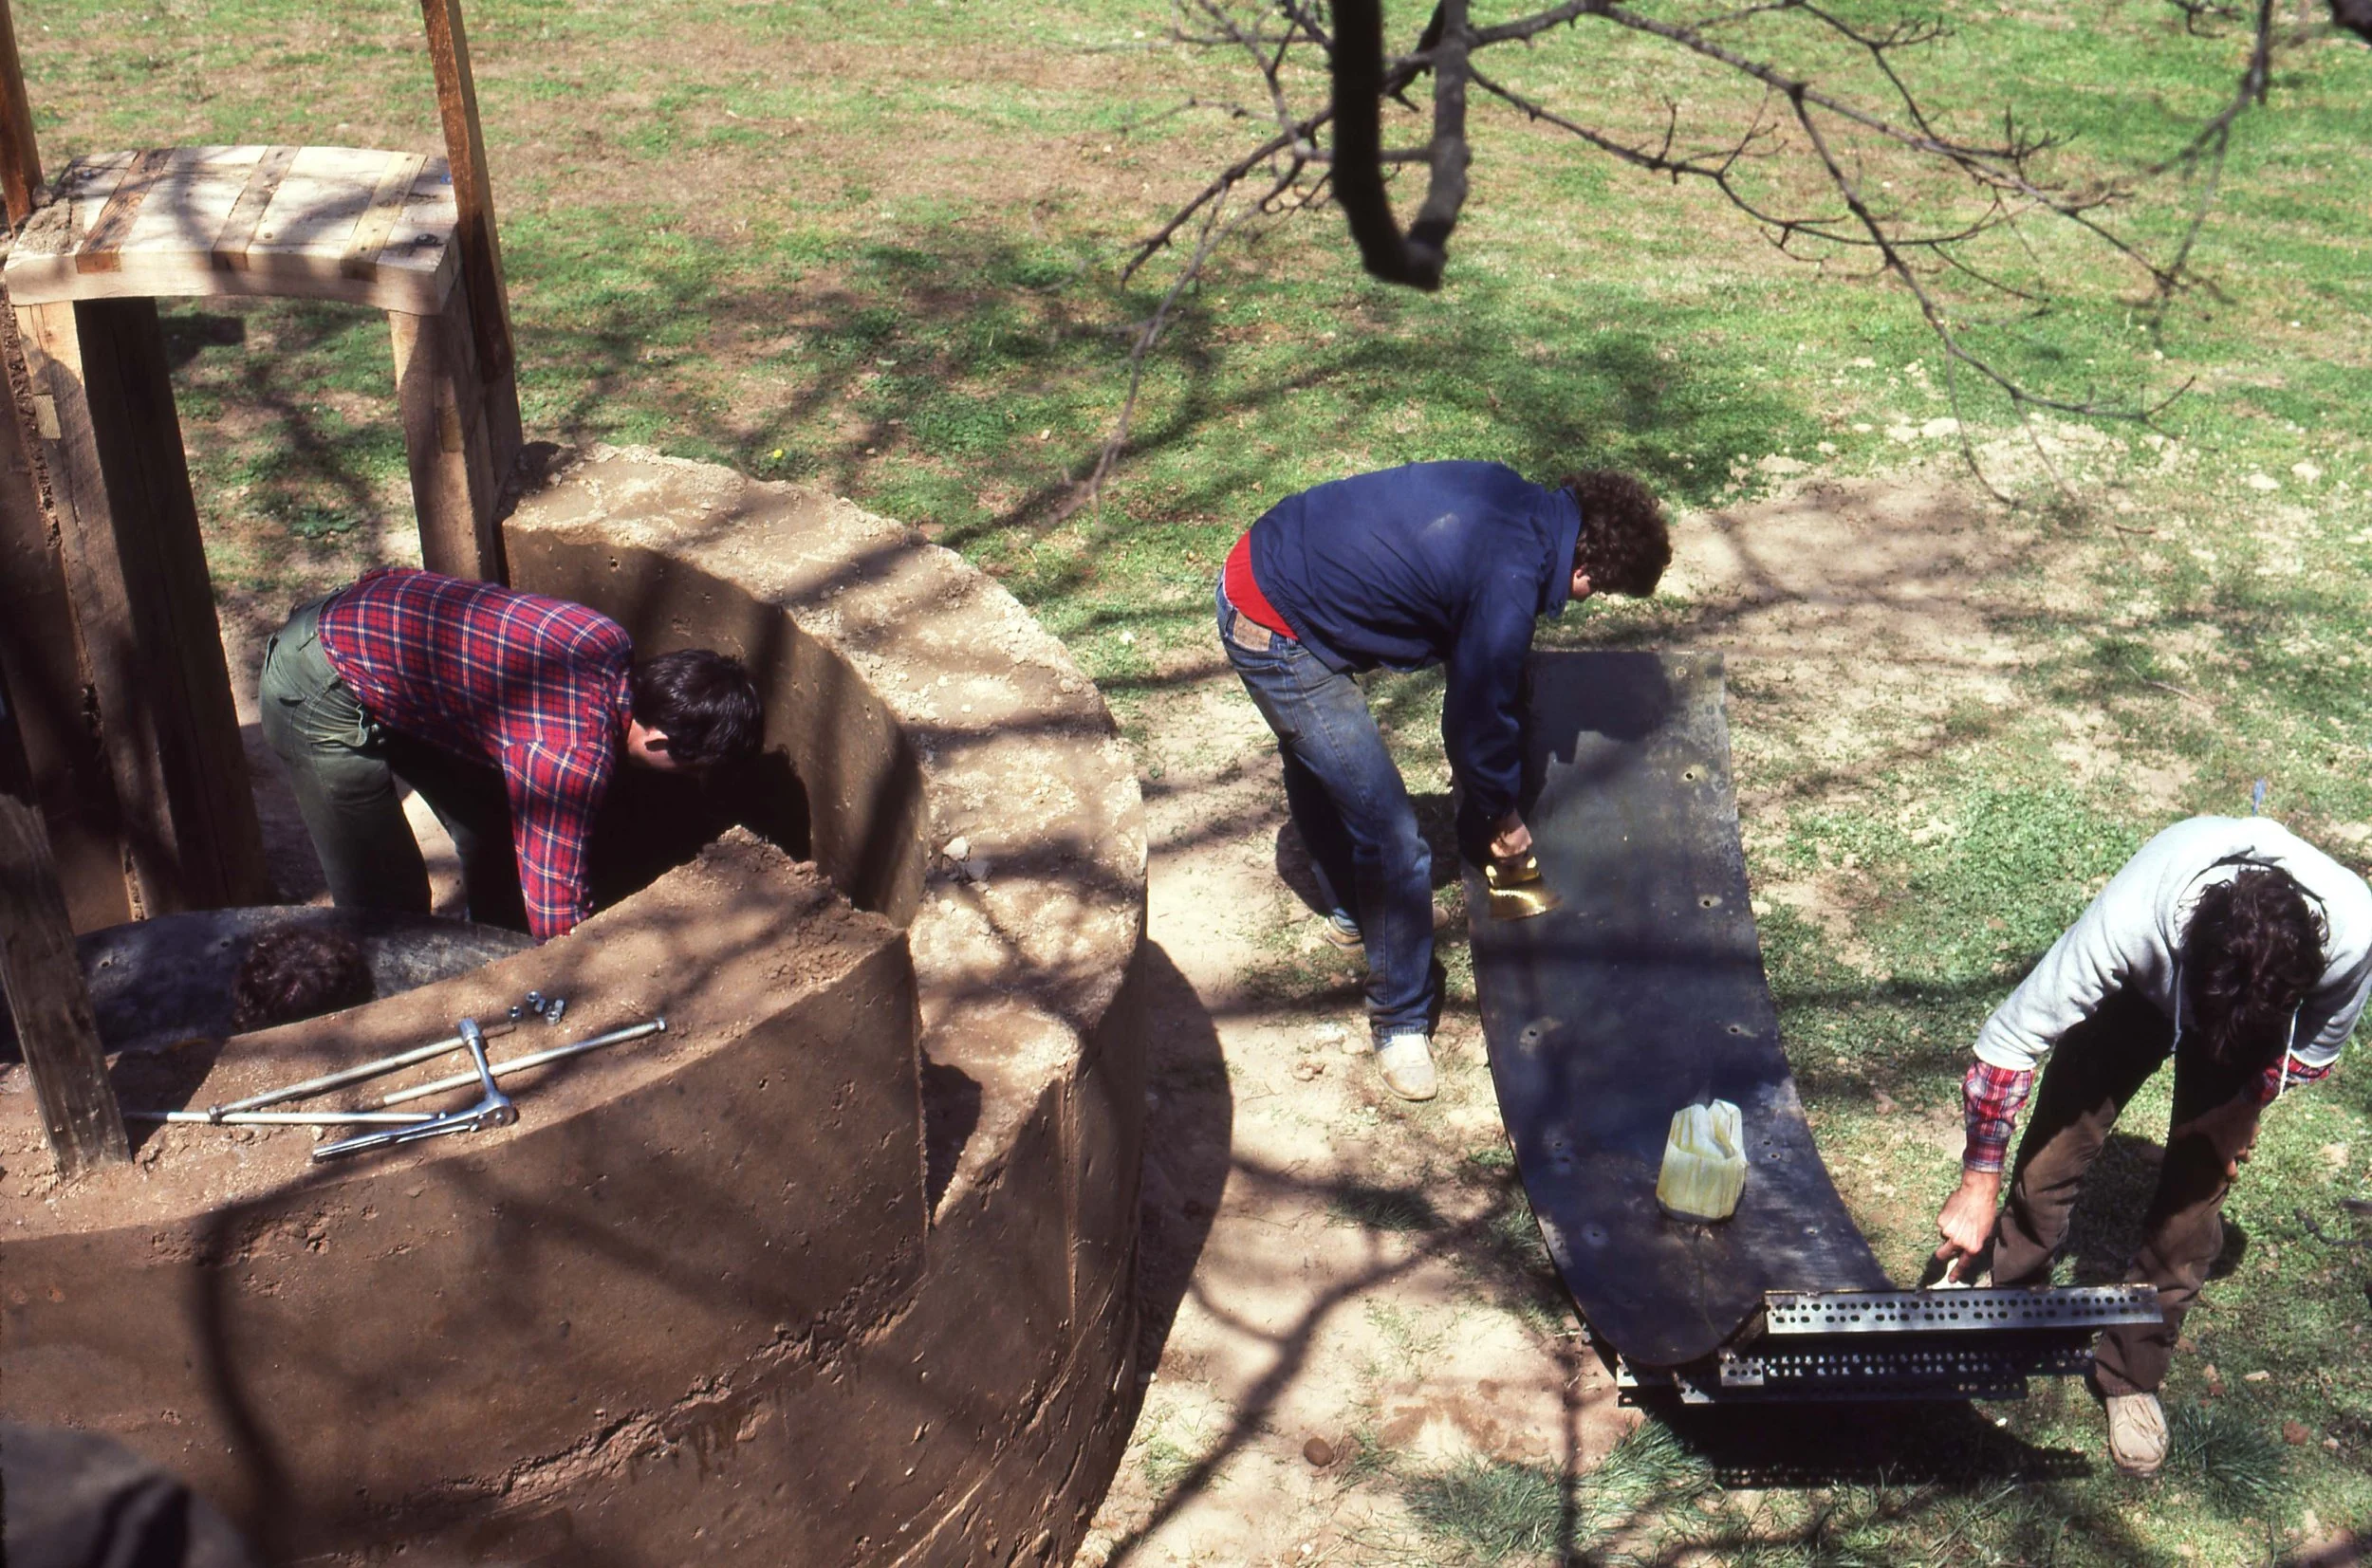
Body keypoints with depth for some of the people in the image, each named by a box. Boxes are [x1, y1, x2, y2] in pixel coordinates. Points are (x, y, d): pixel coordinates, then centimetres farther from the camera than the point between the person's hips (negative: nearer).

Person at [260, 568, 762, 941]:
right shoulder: (573, 755, -32)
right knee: (390, 905, -5)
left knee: (498, 830, 17)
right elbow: (557, 917, -23)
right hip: (321, 694, -9)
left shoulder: (610, 643, -7)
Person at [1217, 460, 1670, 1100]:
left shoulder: (1513, 496, 1)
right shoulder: (1509, 584, -25)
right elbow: (1478, 711, -11)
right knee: (1394, 844, -4)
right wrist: (1500, 813, 8)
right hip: (1276, 638, -10)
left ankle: (1346, 907, 58)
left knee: (1317, 761, 33)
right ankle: (1401, 1022, 14)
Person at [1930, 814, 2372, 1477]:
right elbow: (2010, 1038, -33)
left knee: (2196, 1193, -1)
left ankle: (2132, 1374, 19)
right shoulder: (2130, 920, -46)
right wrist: (1978, 1188, -29)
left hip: (2264, 1008, 1)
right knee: (2053, 1149, -3)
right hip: (2142, 985, -1)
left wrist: (2245, 1104, -15)